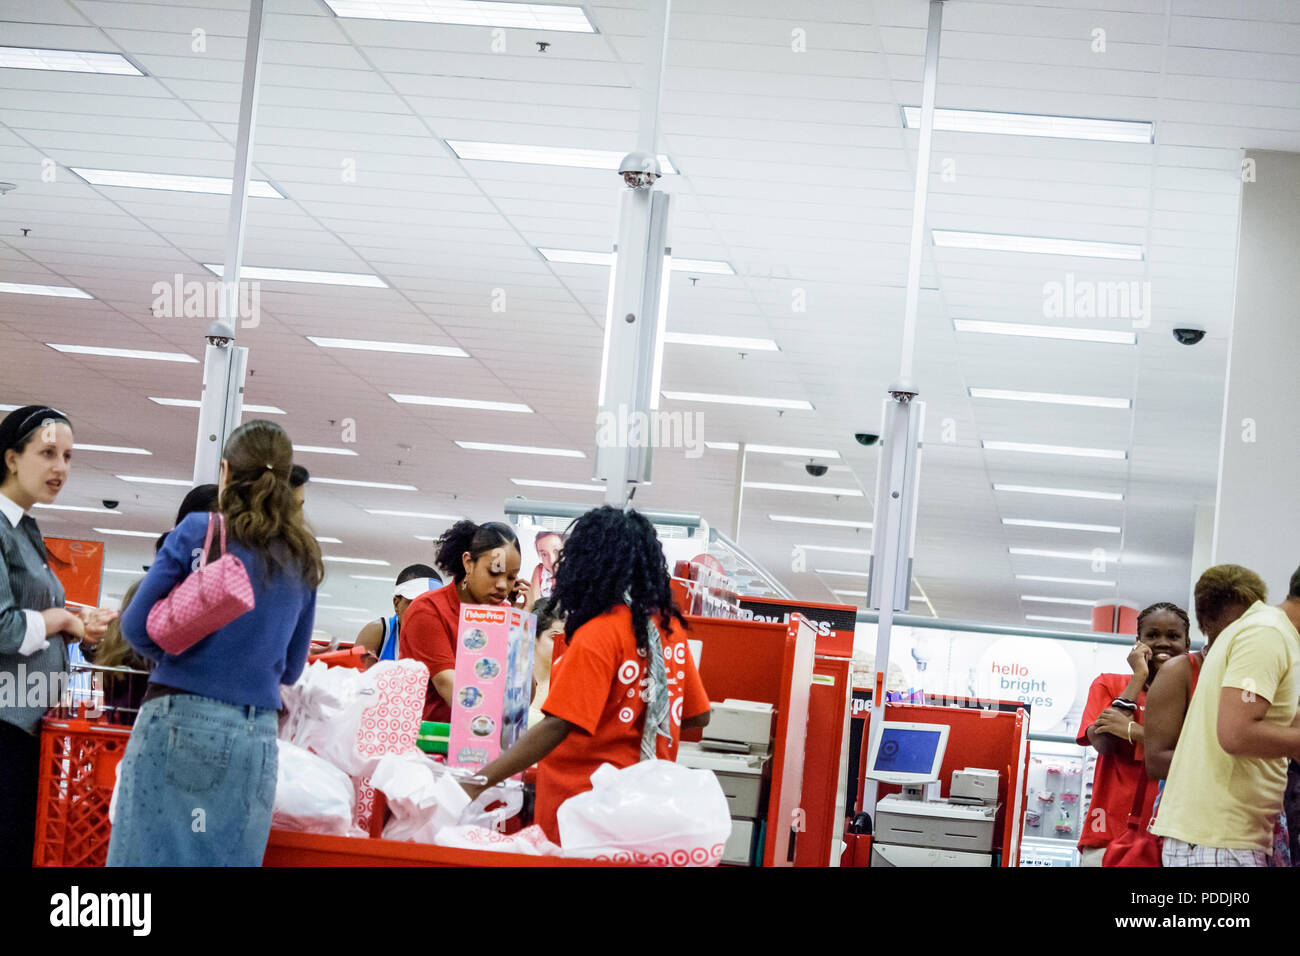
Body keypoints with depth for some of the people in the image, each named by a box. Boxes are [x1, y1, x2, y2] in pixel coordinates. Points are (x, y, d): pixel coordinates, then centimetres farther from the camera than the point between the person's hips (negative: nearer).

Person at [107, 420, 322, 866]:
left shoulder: (198, 532, -2)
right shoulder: (303, 560, 10)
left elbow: (137, 627, 0)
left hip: (180, 719, -4)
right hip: (256, 734, 4)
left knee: (151, 854, -2)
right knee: (226, 859, 6)